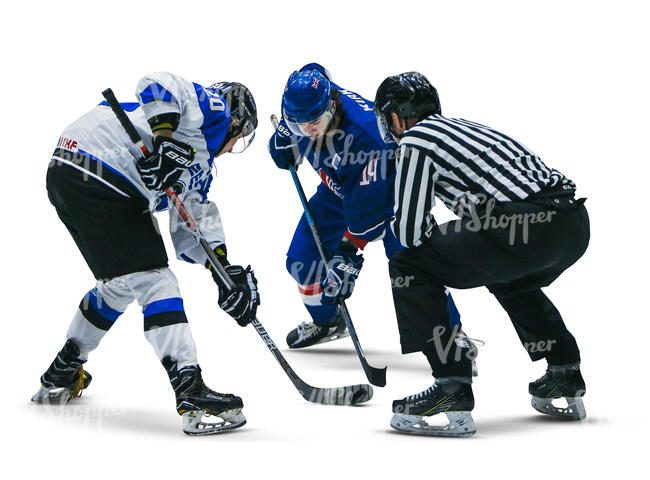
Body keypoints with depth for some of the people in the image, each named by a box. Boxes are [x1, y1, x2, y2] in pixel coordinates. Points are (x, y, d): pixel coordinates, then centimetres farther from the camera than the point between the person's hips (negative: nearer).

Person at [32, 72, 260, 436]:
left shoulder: (198, 166, 29)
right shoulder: (212, 108, 5)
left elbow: (189, 230, 22)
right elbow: (158, 84, -14)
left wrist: (225, 268, 9)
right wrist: (165, 139, -25)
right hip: (98, 179, -10)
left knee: (120, 285, 25)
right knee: (153, 281, -11)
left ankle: (62, 377, 38)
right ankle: (192, 397, -16)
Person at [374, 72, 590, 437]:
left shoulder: (415, 140, 4)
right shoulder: (463, 128, 28)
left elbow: (410, 232, 0)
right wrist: (448, 232, 40)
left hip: (526, 229, -9)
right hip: (577, 225, 9)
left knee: (410, 268, 1)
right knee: (509, 278, 38)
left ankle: (453, 390, -5)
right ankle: (565, 378, 36)